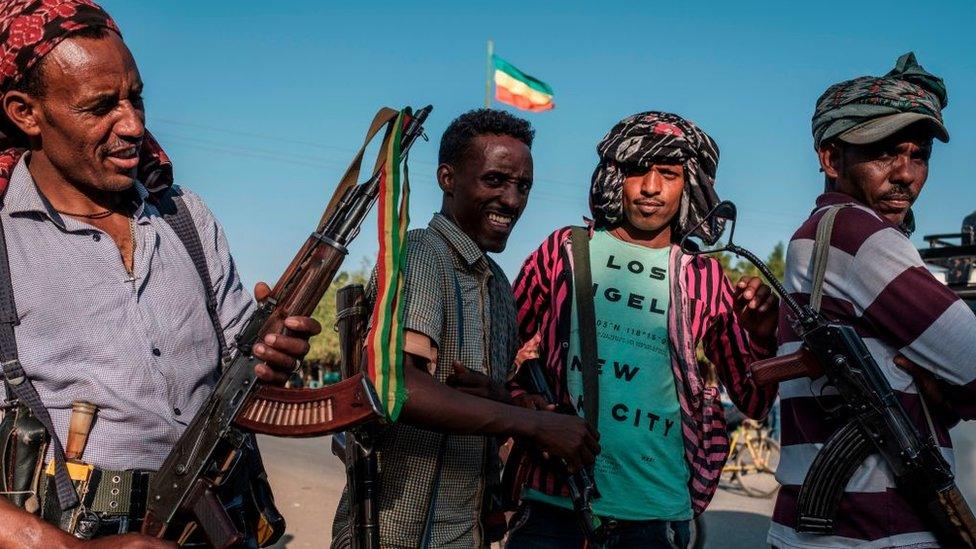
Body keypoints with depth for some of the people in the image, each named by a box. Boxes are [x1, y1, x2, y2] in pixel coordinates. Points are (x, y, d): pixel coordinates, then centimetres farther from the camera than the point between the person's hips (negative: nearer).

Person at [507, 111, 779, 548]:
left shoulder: (707, 279, 4)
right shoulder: (564, 249, 3)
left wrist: (762, 339, -11)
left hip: (657, 511, 1)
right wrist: (526, 408, -10)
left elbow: (753, 404, 7)